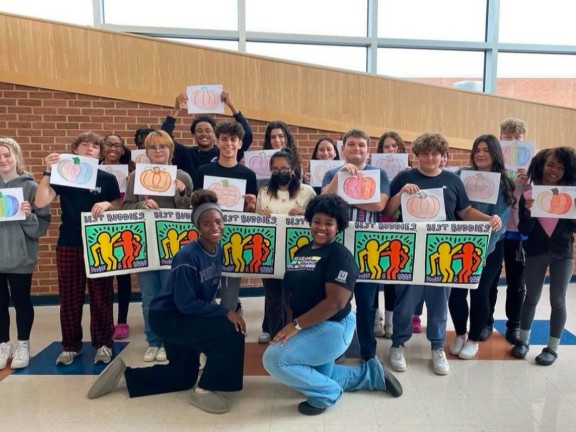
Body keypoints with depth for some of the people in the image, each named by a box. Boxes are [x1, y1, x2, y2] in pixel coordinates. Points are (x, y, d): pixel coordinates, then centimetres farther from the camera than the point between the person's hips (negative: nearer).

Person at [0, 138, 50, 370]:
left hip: (20, 255, -3)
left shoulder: (30, 186, -5)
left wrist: (29, 215, -24)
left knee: (21, 300, 9)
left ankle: (23, 346, 24)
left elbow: (43, 223, -6)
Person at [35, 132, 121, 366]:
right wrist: (48, 171, -17)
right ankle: (71, 345, 22)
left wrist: (107, 204, -15)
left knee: (101, 296, 4)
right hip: (68, 244, 1)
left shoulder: (107, 178, 2)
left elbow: (120, 207, 5)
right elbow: (41, 202, -8)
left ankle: (103, 344, 17)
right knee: (69, 297, 8)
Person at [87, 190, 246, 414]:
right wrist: (225, 312, -28)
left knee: (183, 377, 22)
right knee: (231, 333, -24)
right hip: (168, 317, -9)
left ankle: (125, 373, 32)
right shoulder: (187, 257, -29)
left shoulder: (218, 250, -5)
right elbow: (185, 303, -28)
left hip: (186, 316, 9)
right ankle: (203, 390, -4)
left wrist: (219, 311, -3)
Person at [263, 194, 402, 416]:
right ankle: (372, 373, 31)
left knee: (274, 358, -20)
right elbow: (295, 292, 13)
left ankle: (326, 394, -2)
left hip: (331, 327, -9)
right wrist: (291, 325, 0)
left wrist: (296, 325, -26)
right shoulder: (302, 251, 8)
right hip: (312, 328, 9)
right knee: (318, 377, 20)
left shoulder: (340, 255, -17)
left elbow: (336, 302, -26)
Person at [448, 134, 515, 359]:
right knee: (456, 290, 0)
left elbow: (499, 221, -10)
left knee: (479, 292, 2)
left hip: (490, 247, -2)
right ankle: (459, 334, 24)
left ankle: (473, 339, 23)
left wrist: (483, 251, -17)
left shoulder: (503, 184, -4)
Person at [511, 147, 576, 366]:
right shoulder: (529, 194, -6)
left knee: (557, 300, 7)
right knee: (531, 298, 11)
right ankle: (523, 340, 26)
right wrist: (528, 212, -26)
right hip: (535, 253, 0)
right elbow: (524, 231, -9)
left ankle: (552, 347, 20)